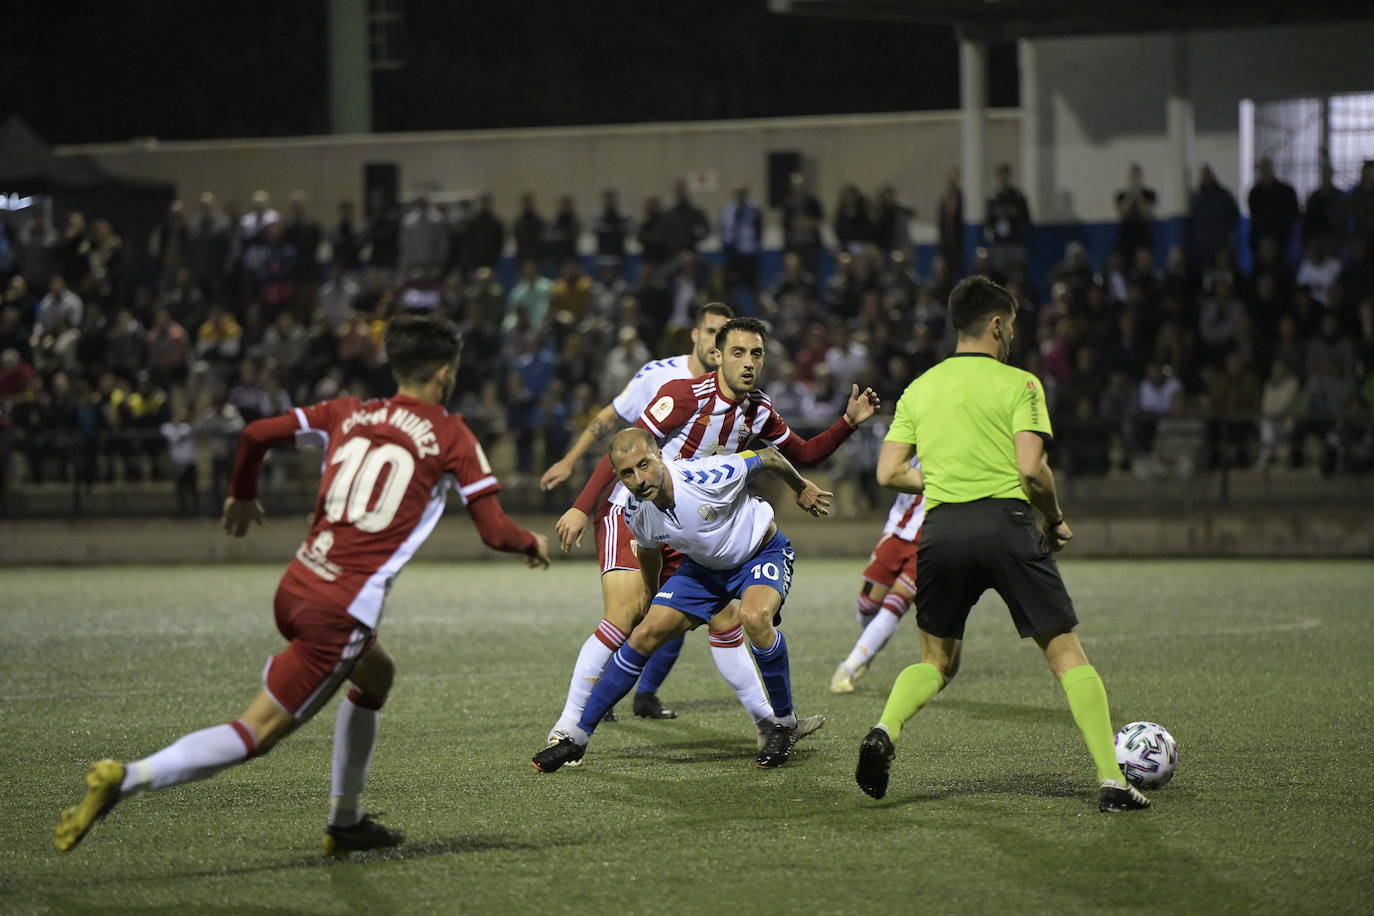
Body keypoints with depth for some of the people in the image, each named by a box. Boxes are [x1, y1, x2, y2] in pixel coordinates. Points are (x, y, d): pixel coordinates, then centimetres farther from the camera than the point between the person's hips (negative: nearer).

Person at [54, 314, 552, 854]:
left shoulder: (348, 413, 13)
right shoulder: (451, 435, 1)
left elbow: (256, 434, 7)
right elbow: (494, 531, -1)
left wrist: (243, 496, 25)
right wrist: (533, 545, 21)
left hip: (296, 586, 7)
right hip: (342, 612, -7)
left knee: (376, 673, 32)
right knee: (256, 734, -4)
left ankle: (346, 822, 35)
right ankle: (126, 778, -21)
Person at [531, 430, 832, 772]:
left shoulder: (707, 476, -36)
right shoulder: (636, 513, -18)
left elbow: (768, 457, -17)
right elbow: (648, 548, 9)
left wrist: (801, 488, 2)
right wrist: (649, 595, 26)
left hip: (762, 550, -5)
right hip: (703, 567, 5)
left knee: (755, 617, -35)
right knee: (646, 634, -7)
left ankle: (783, 724, -14)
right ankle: (577, 737, 2)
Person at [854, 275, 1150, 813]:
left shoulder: (919, 390, 16)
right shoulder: (1018, 384, 3)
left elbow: (889, 474, 11)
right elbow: (1032, 469, -9)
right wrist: (1056, 520, 8)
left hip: (940, 528, 4)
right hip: (1005, 522, -4)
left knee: (937, 662, 19)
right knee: (1067, 654, 3)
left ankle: (883, 733, -10)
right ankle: (1111, 783, -5)